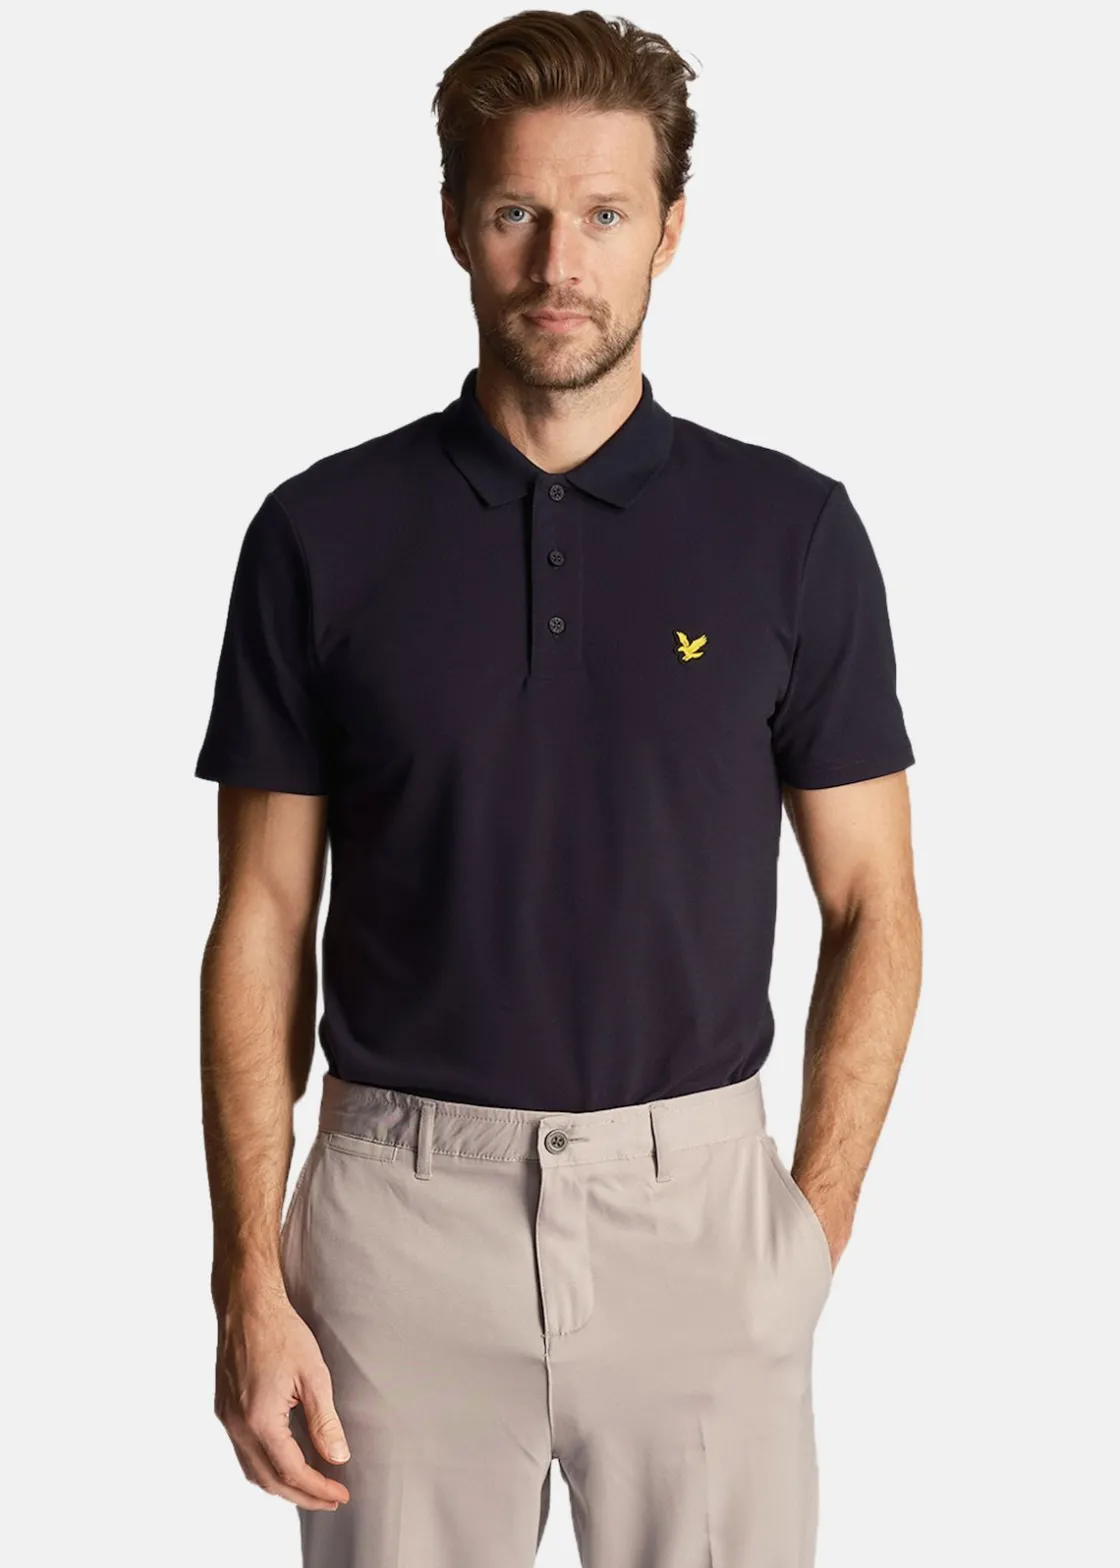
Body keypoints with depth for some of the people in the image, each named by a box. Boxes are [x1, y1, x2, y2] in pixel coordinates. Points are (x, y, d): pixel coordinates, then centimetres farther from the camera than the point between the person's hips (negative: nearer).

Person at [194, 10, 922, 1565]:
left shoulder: (791, 529, -2)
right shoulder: (323, 534, -1)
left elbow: (872, 905, 2)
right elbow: (263, 924, 0)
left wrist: (814, 1231, -5)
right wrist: (248, 1280, -4)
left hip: (694, 1203, 0)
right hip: (404, 1206, 0)